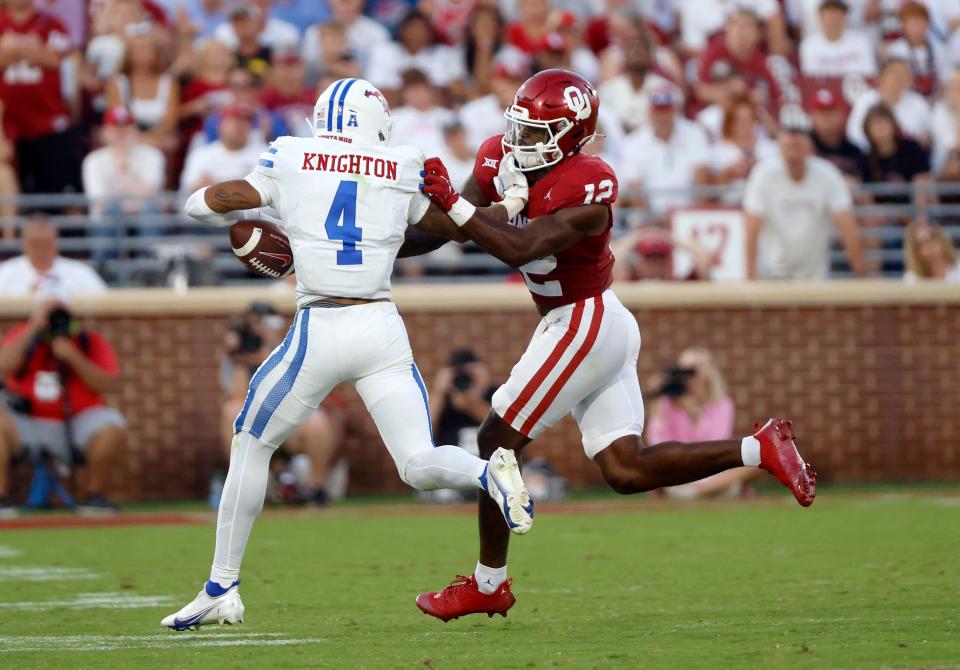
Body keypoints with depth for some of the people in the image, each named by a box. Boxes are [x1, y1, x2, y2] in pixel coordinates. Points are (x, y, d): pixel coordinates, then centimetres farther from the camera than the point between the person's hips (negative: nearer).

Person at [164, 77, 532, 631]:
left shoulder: (288, 162, 5)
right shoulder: (403, 174, 9)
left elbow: (201, 204, 11)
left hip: (319, 330, -1)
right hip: (383, 330, 1)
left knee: (252, 445, 16)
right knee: (420, 464, 4)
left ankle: (222, 589, 17)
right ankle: (490, 472, -28)